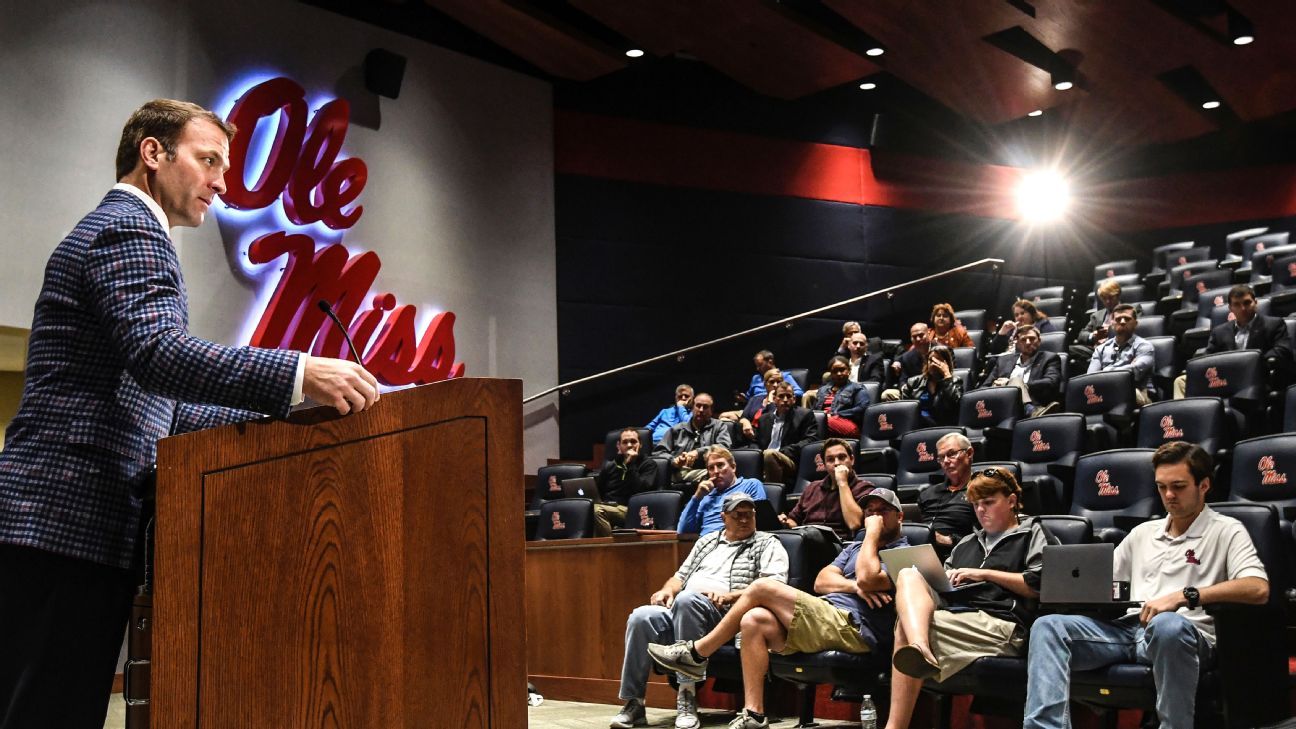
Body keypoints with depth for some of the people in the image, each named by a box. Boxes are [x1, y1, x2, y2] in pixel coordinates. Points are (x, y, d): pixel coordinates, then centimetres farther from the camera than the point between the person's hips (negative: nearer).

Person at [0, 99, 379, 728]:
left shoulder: (119, 228, 27)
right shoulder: (128, 229, -5)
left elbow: (160, 408, 26)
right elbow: (158, 353, -23)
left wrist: (279, 417, 19)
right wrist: (299, 375, -32)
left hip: (59, 522, 10)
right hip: (68, 519, -10)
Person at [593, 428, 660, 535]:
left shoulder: (648, 465, 13)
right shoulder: (609, 466, 26)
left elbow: (641, 489, -4)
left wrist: (631, 464, -3)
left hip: (627, 509, -4)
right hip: (606, 505, 4)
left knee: (597, 511, -35)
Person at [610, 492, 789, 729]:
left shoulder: (768, 544, 11)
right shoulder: (707, 541, 30)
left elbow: (775, 585, -4)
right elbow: (681, 575, 29)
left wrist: (732, 595, -17)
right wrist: (667, 590, 5)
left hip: (725, 613, -5)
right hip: (681, 609, 5)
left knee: (687, 599, -38)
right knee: (642, 617, -26)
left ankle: (687, 698, -35)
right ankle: (633, 703, -22)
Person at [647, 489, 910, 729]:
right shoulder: (856, 547, 30)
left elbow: (867, 579, -16)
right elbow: (821, 581, 15)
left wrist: (873, 533, -3)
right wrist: (854, 586, -4)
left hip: (853, 628, -8)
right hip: (828, 618, 8)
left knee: (761, 588, -14)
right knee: (754, 621, -17)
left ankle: (697, 654, -4)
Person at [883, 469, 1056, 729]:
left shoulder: (1034, 535, 16)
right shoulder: (967, 543, 35)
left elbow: (1040, 586, -1)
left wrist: (985, 573, -2)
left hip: (998, 622, -6)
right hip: (951, 614, 6)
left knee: (905, 626, -28)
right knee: (909, 576, -23)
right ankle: (919, 647, -49)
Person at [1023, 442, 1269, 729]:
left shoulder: (1226, 530, 8)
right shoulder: (1143, 533, 27)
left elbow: (1258, 589, -9)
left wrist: (1184, 596, -19)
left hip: (1185, 632, -5)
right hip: (1128, 628, 6)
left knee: (1168, 625, -42)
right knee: (1048, 626, -19)